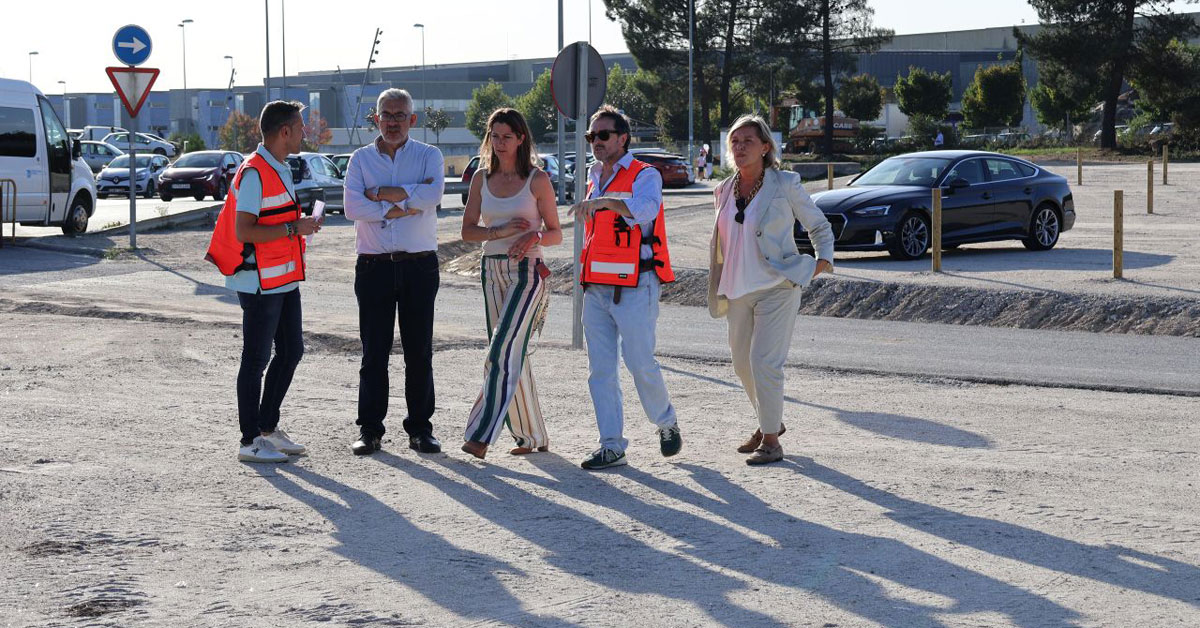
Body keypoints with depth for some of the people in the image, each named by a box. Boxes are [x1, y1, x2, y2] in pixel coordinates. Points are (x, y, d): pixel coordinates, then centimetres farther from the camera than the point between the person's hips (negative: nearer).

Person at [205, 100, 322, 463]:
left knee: (291, 351, 14)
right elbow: (243, 231, -23)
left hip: (284, 279, 10)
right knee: (256, 359, -3)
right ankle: (250, 442, 4)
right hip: (260, 282, -10)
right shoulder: (254, 173, -17)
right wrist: (294, 228, -21)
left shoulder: (280, 170, 14)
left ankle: (268, 427, 24)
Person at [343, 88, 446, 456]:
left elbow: (432, 195, -15)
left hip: (419, 265, 0)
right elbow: (353, 207, -7)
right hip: (374, 266, 1)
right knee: (374, 350, 1)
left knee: (419, 350, 3)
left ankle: (420, 429, 11)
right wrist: (403, 205, -11)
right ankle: (370, 430, 7)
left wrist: (381, 194, -10)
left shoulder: (429, 156, 6)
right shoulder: (361, 159, 9)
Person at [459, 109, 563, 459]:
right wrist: (500, 231, -10)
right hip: (492, 270, 5)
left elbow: (555, 234, 0)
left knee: (502, 351, -16)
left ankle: (481, 434, -19)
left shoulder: (537, 179, -2)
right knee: (512, 355, 8)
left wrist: (535, 237, -22)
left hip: (527, 270, -5)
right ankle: (532, 437, 17)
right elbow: (468, 230, 7)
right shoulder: (482, 178, 10)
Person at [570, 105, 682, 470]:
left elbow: (645, 209, -28)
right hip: (597, 287, 7)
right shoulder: (594, 180, 18)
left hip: (634, 287, -7)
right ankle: (611, 445, 4)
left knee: (640, 363, -6)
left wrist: (605, 201, -40)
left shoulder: (645, 176, -6)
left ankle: (666, 423, 20)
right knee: (600, 369, 1)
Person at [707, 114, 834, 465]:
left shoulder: (785, 185, -6)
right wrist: (718, 285, 17)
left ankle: (771, 440, -4)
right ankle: (768, 422, 35)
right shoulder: (725, 191, 8)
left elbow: (819, 226, 4)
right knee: (742, 362, 13)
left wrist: (824, 260, -10)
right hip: (738, 291, 6)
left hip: (776, 287, -6)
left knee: (764, 361, -13)